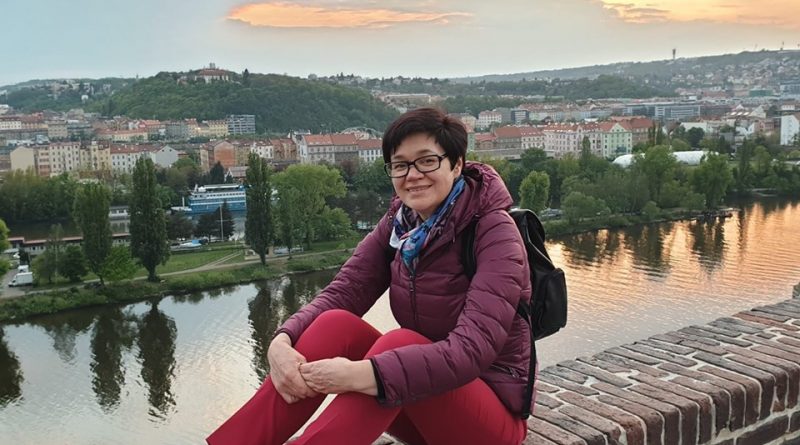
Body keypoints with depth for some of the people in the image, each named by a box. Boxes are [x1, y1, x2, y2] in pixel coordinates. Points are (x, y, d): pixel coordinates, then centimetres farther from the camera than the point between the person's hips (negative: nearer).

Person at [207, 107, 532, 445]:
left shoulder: (495, 232, -18)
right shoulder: (399, 224, 0)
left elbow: (472, 349, -30)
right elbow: (340, 293, -9)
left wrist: (363, 375, -39)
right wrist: (282, 342, -29)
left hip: (493, 412, -5)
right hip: (422, 390, 5)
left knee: (399, 342, -33)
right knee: (336, 323, -20)